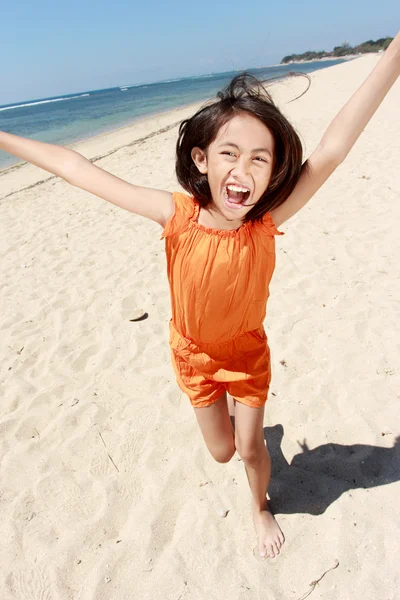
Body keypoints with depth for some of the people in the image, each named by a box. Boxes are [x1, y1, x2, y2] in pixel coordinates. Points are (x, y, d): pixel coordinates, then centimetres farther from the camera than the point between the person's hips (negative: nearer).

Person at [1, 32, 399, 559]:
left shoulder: (267, 221, -27)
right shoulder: (178, 216, -28)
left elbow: (332, 150, -36)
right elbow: (78, 170, -23)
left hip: (248, 352, 0)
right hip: (195, 356, 1)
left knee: (250, 449, 14)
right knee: (221, 452, 18)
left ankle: (260, 505, 51)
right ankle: (228, 406, 56)